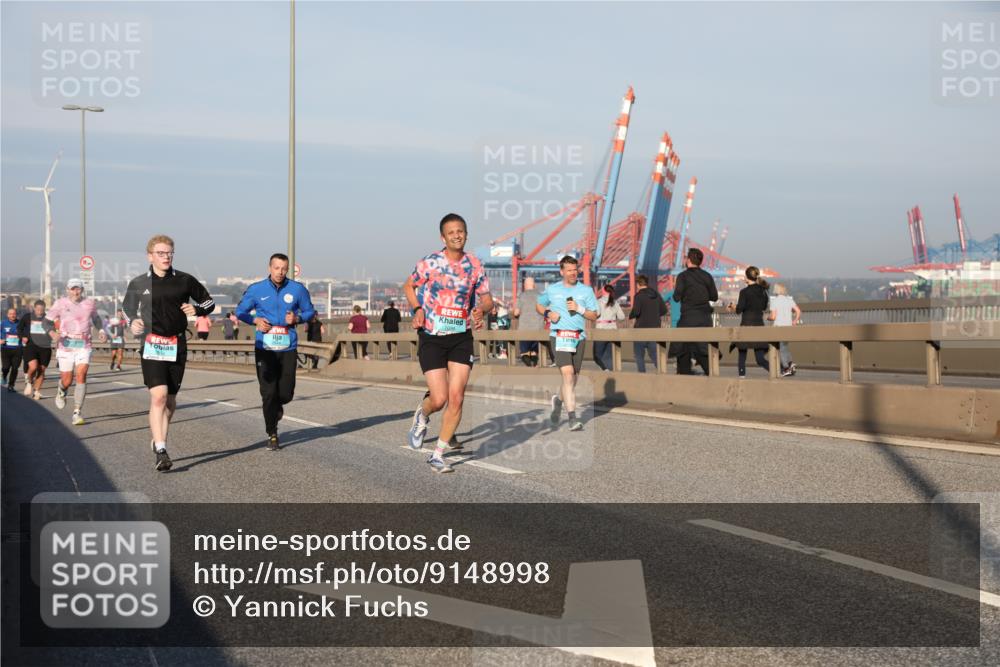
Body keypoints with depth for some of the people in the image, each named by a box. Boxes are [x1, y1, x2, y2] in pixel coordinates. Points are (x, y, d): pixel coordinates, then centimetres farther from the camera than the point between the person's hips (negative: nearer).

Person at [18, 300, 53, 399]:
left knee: (41, 370, 4)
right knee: (33, 366, -21)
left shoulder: (48, 318, -1)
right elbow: (19, 327, 18)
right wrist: (22, 337, 3)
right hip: (31, 346, -1)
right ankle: (28, 382, 10)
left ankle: (36, 391, 21)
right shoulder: (27, 317, 3)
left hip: (45, 347, 1)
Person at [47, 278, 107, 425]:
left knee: (81, 376, -16)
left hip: (84, 346, 1)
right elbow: (47, 320, 2)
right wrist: (52, 333, -17)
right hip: (66, 346, -1)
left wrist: (101, 330, 10)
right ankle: (61, 391, 41)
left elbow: (96, 317, 26)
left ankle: (77, 413, -12)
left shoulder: (89, 303, 7)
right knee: (67, 381, 1)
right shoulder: (61, 304, -2)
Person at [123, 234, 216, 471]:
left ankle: (158, 441, 32)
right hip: (151, 345, -2)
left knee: (170, 401, 11)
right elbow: (127, 307, 20)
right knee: (158, 396, -17)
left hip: (177, 346, 2)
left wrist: (198, 309, -7)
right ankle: (161, 452, -20)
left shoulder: (185, 281, 4)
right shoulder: (138, 283, 4)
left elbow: (208, 301, 14)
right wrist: (132, 322, 0)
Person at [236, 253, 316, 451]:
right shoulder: (256, 290, 2)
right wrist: (256, 320, -8)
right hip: (264, 350, -1)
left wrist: (297, 318, -9)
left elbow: (309, 311, 13)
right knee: (268, 393, -5)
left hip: (288, 349, 1)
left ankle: (274, 406, 40)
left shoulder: (297, 289, 3)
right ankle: (272, 435, 9)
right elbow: (240, 311, 12)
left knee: (286, 394, 2)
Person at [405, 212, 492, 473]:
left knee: (456, 398, -6)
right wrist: (417, 310, -6)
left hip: (461, 337, 2)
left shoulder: (474, 265, 3)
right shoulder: (429, 263, -5)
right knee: (439, 398, -9)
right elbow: (408, 286, 11)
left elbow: (487, 298, 11)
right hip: (431, 338, -2)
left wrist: (481, 308, -13)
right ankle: (422, 415, 30)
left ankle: (438, 455, 7)